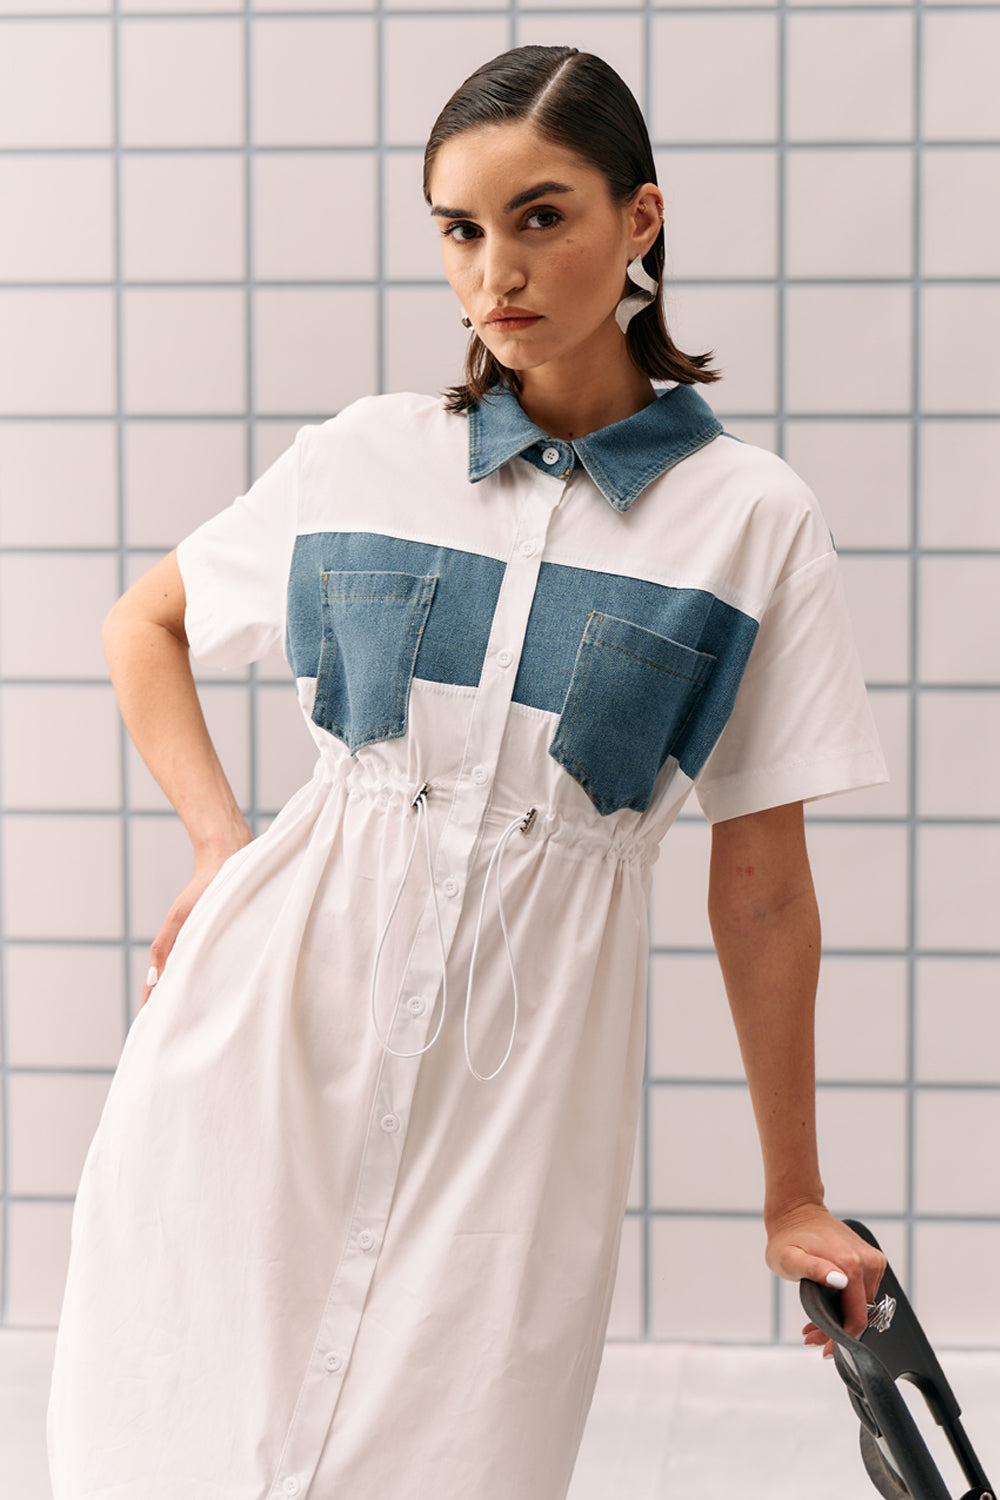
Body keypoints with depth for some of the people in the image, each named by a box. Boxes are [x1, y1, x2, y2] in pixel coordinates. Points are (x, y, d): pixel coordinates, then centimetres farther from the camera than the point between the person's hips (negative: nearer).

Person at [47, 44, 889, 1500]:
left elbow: (761, 892, 2)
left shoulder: (751, 519, -2)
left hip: (521, 1061, -1)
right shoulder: (360, 460, 3)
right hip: (277, 1003, 2)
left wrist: (794, 1197, 6)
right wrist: (220, 844, 6)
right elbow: (144, 624, 20)